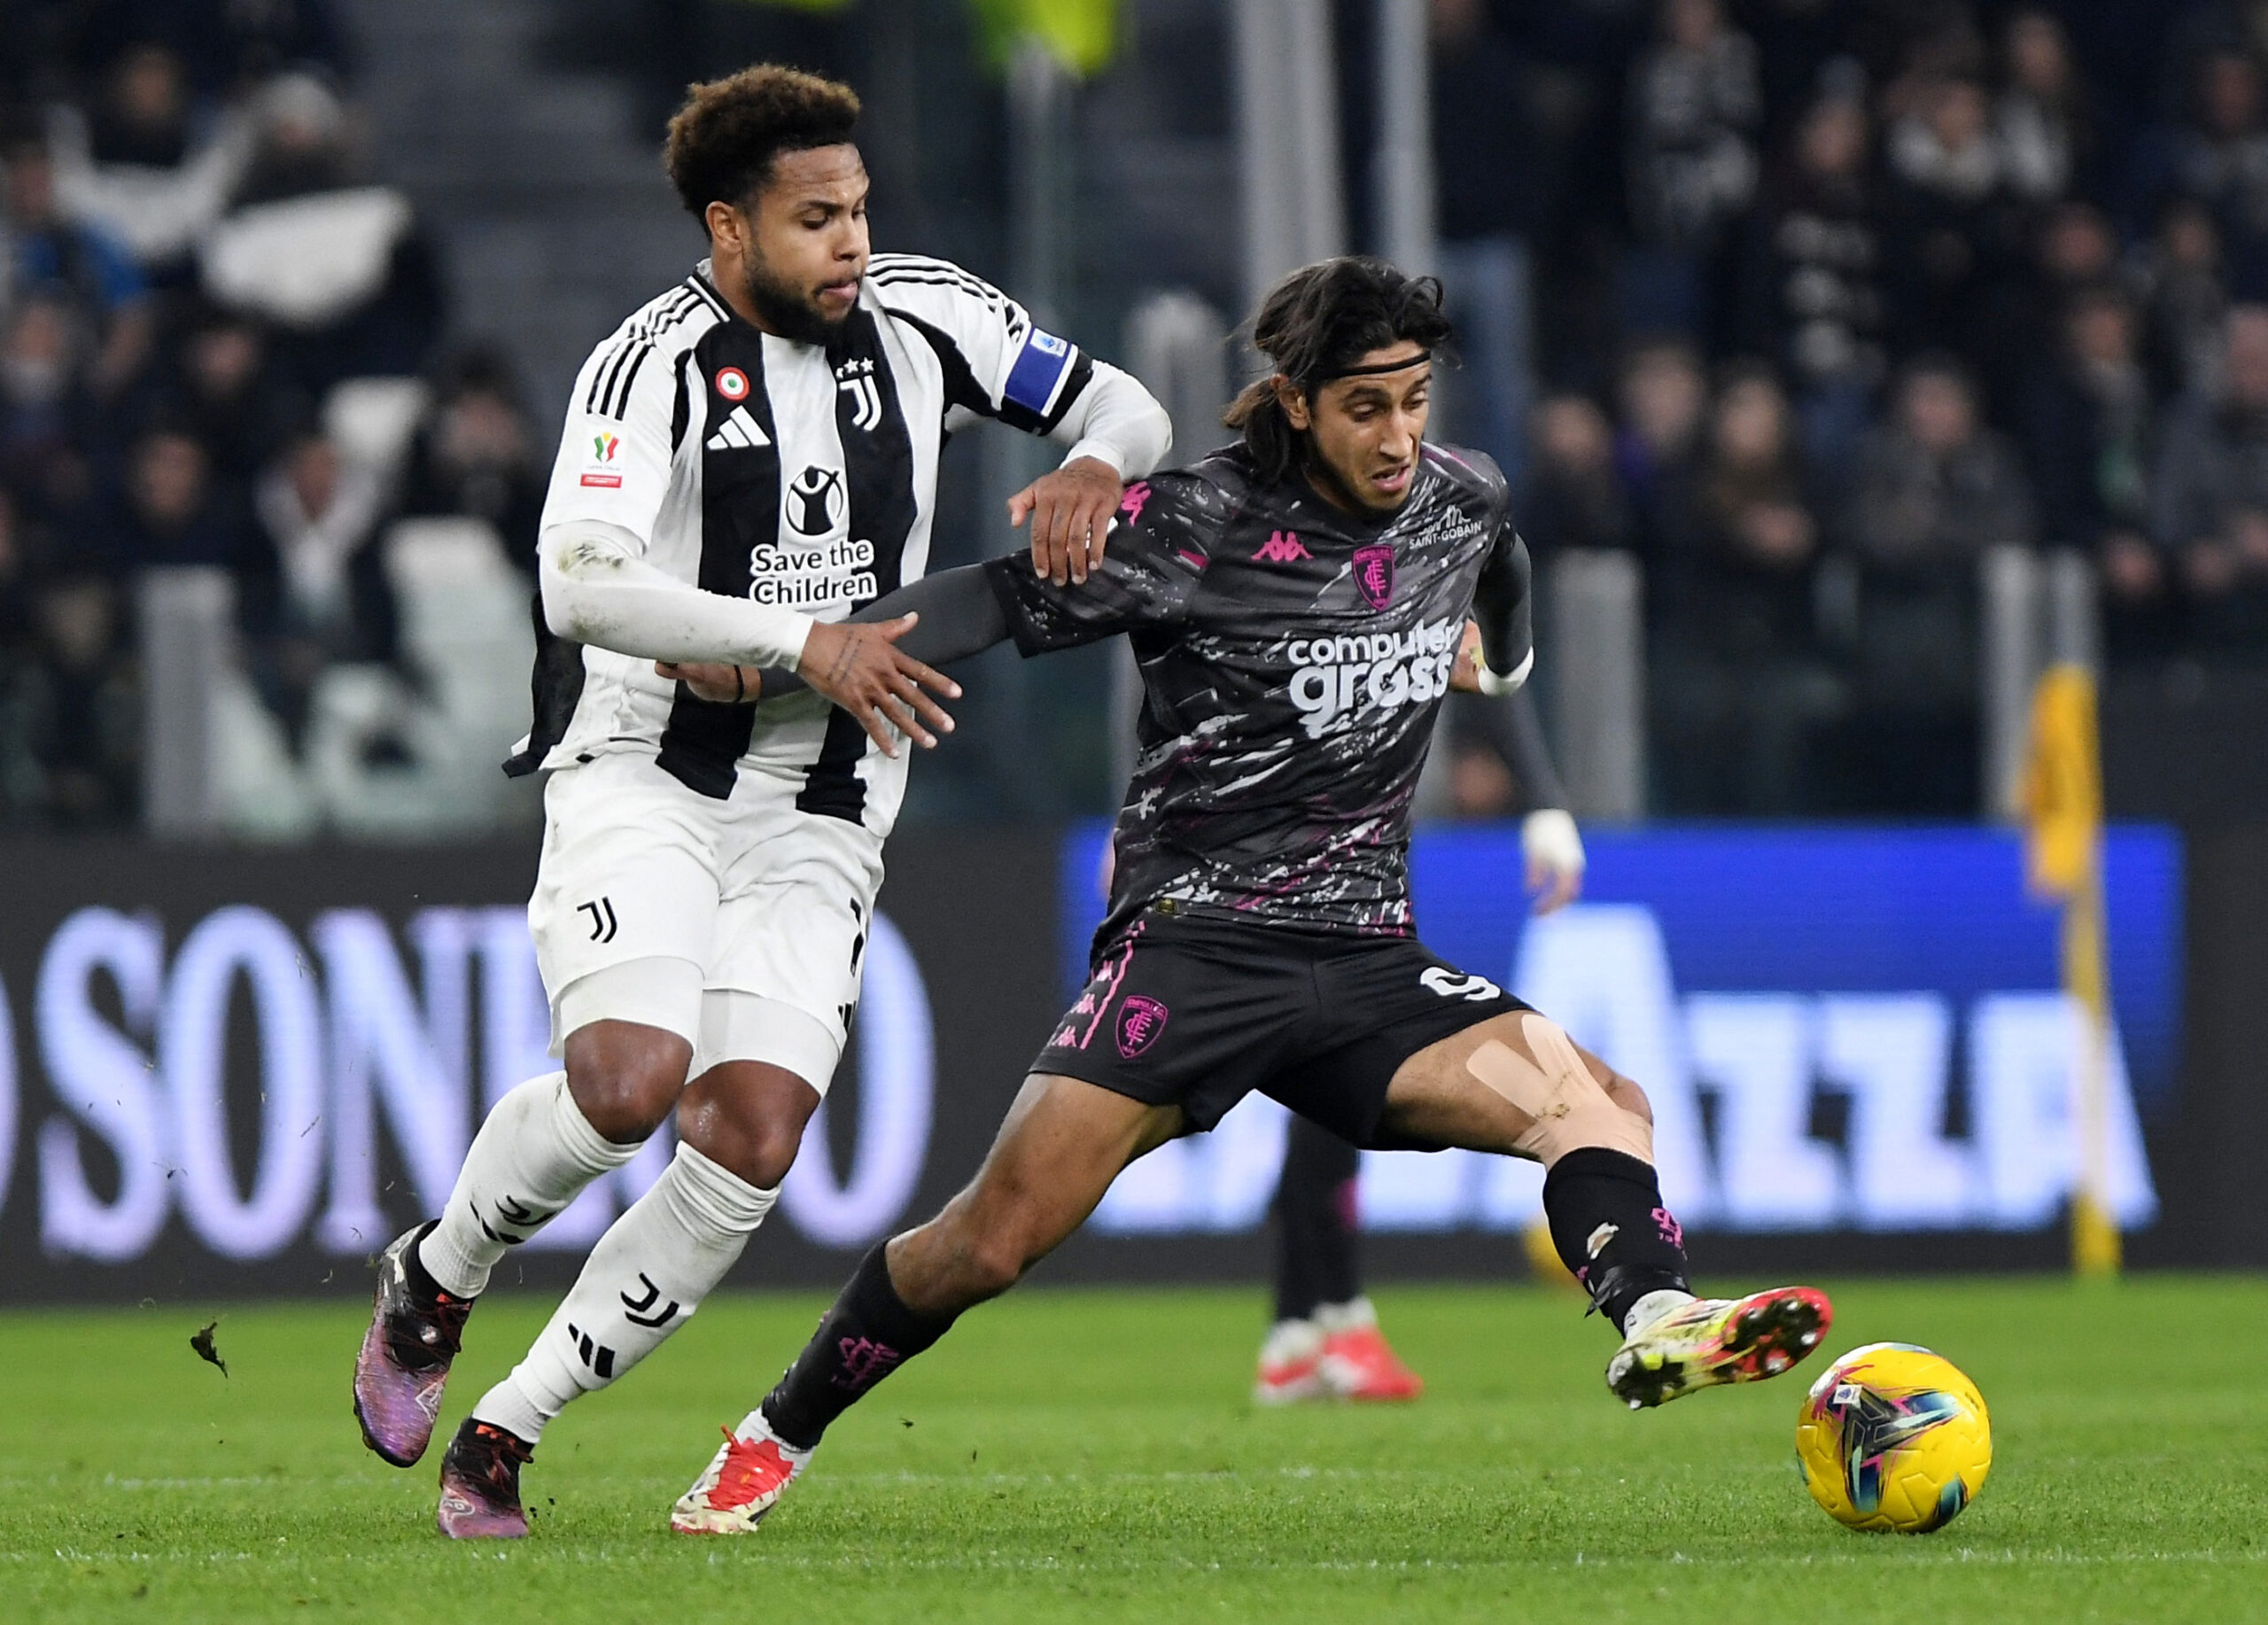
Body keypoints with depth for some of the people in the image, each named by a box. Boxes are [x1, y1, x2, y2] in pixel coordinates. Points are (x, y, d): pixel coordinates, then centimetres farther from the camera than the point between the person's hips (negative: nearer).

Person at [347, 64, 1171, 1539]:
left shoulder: (919, 314, 3)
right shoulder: (657, 362, -13)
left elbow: (1126, 408, 12)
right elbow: (581, 586, -25)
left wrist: (1091, 472, -12)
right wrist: (808, 640, -28)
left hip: (817, 823, 4)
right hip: (643, 776, -4)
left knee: (753, 1148, -12)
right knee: (629, 1080, -26)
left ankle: (505, 1432, -1)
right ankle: (433, 1283, 4)